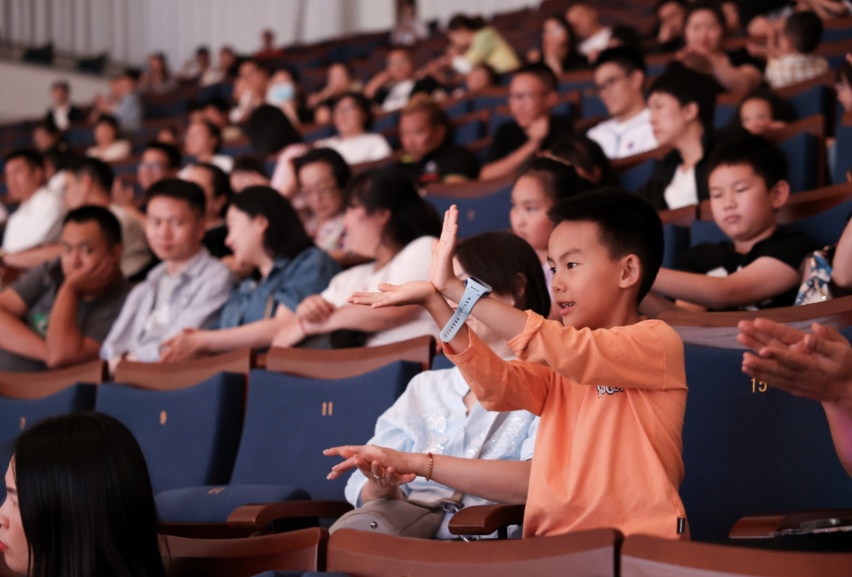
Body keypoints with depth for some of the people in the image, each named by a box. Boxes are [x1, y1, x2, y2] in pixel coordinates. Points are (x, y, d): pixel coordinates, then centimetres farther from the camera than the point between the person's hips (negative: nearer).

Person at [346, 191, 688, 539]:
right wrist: (434, 302, -13)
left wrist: (456, 288, -17)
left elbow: (564, 349, -18)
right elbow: (496, 387, -3)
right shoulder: (558, 368, 17)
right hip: (556, 545, 6)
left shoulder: (657, 342, -2)